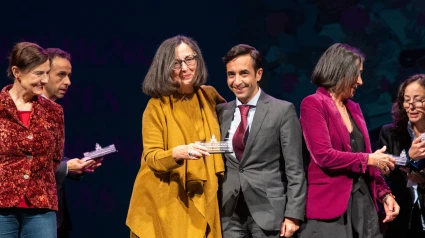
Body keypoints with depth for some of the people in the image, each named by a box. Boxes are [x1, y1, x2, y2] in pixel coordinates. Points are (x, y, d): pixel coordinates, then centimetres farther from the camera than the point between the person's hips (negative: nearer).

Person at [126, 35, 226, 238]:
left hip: (202, 200, 4)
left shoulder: (209, 96, 6)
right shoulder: (157, 106, -7)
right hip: (166, 203, -4)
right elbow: (151, 157, -12)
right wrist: (178, 153, -30)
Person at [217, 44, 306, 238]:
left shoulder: (282, 111, -3)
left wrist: (293, 214, -11)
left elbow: (294, 169, -5)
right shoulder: (221, 112, 10)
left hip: (268, 210, -3)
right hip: (229, 212, 4)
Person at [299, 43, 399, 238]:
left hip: (364, 202, 7)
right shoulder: (313, 104, -6)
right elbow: (324, 155, -17)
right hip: (330, 204, -7)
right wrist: (369, 159, -8)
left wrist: (384, 193, 7)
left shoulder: (353, 108, 16)